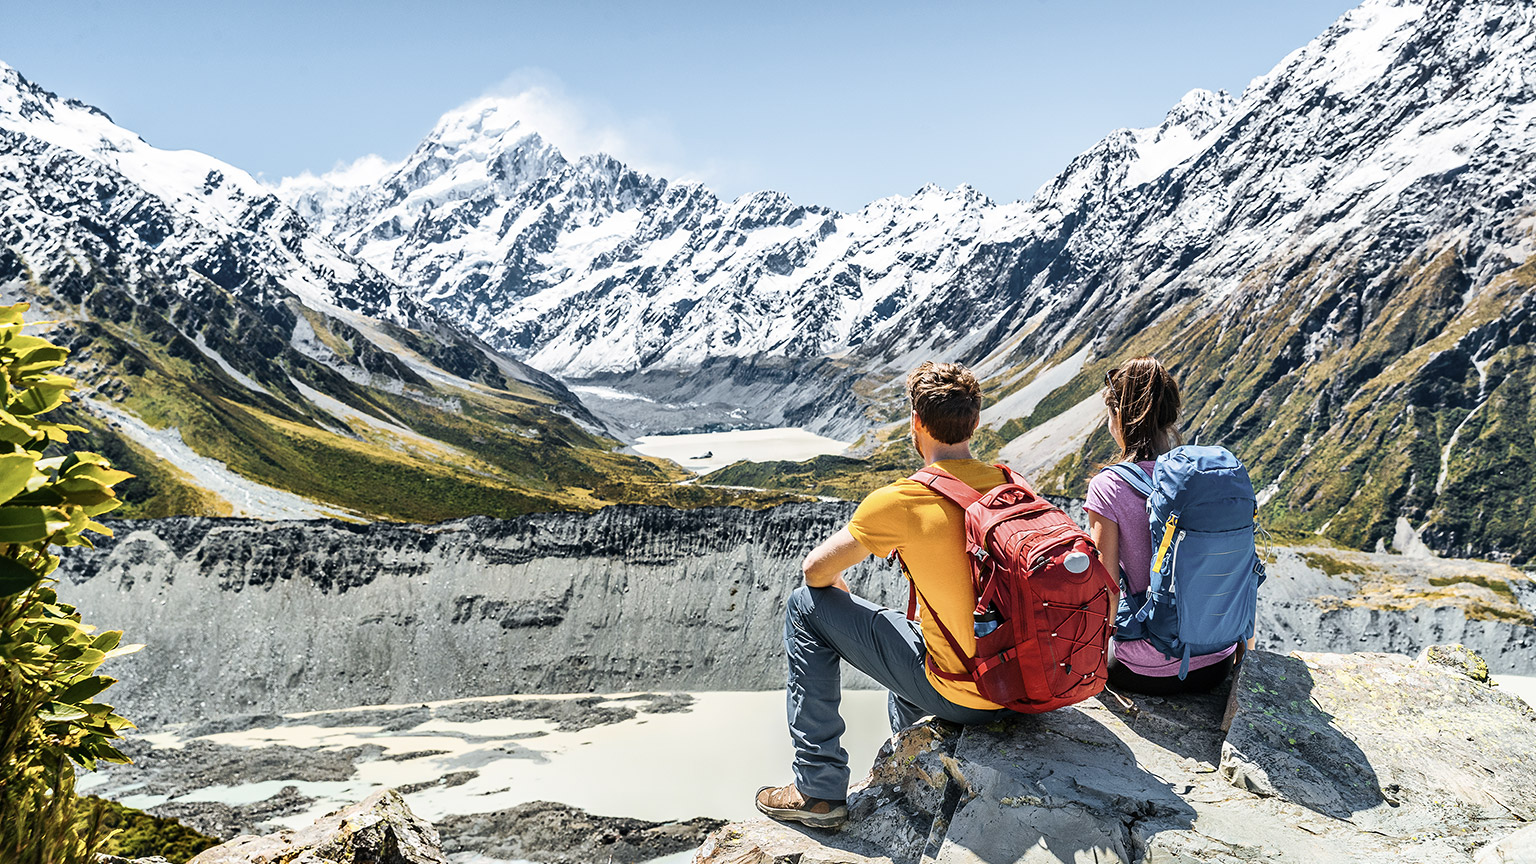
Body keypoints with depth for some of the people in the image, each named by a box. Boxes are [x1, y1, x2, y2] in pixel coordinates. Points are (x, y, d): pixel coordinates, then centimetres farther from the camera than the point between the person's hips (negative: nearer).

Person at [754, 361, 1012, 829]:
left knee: (806, 608, 5)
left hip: (959, 696, -7)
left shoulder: (899, 501, -18)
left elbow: (817, 570, -6)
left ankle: (819, 789, 12)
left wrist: (843, 596, 17)